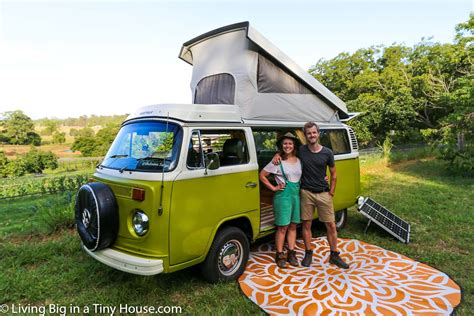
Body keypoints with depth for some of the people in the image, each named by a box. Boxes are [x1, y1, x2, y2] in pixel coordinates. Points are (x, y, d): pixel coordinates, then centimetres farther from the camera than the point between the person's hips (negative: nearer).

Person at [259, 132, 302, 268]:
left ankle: (291, 253, 23)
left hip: (297, 194, 5)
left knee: (293, 226, 12)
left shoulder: (299, 160, 7)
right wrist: (273, 188, -7)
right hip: (283, 195, -5)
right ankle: (279, 255, 14)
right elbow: (262, 175, -4)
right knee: (282, 227, 1)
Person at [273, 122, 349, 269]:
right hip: (306, 193, 0)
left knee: (331, 225, 5)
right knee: (306, 224, 7)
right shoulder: (301, 151, -3)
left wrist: (331, 192, 2)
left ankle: (334, 255, 21)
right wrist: (278, 154, -7)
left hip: (324, 194, 0)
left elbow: (333, 174, 7)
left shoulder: (327, 153, -3)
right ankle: (308, 253, 23)